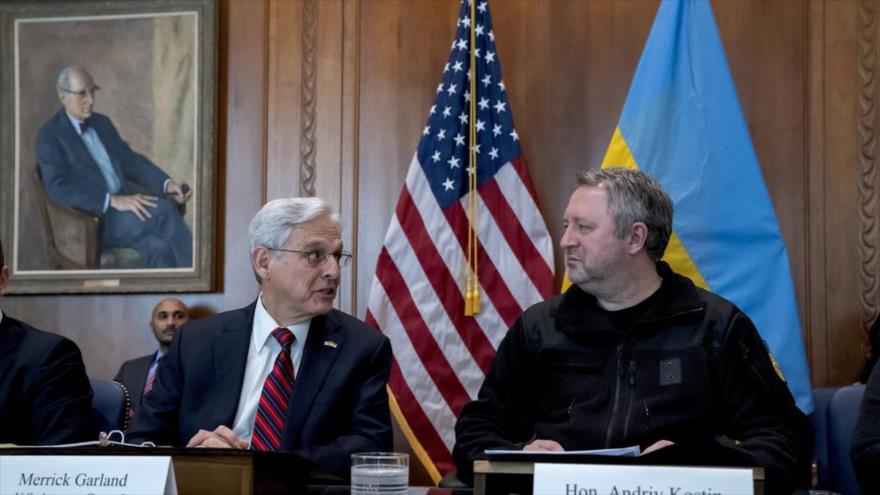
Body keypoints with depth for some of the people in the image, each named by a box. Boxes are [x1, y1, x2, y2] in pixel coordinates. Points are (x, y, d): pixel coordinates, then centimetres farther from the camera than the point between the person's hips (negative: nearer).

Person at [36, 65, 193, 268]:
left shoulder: (102, 122, 18)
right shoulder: (49, 135, -3)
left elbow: (131, 160, 19)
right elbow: (58, 188, -16)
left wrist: (168, 184, -1)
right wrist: (114, 201, -25)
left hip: (126, 207, 6)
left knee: (158, 248, -28)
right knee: (162, 208, -29)